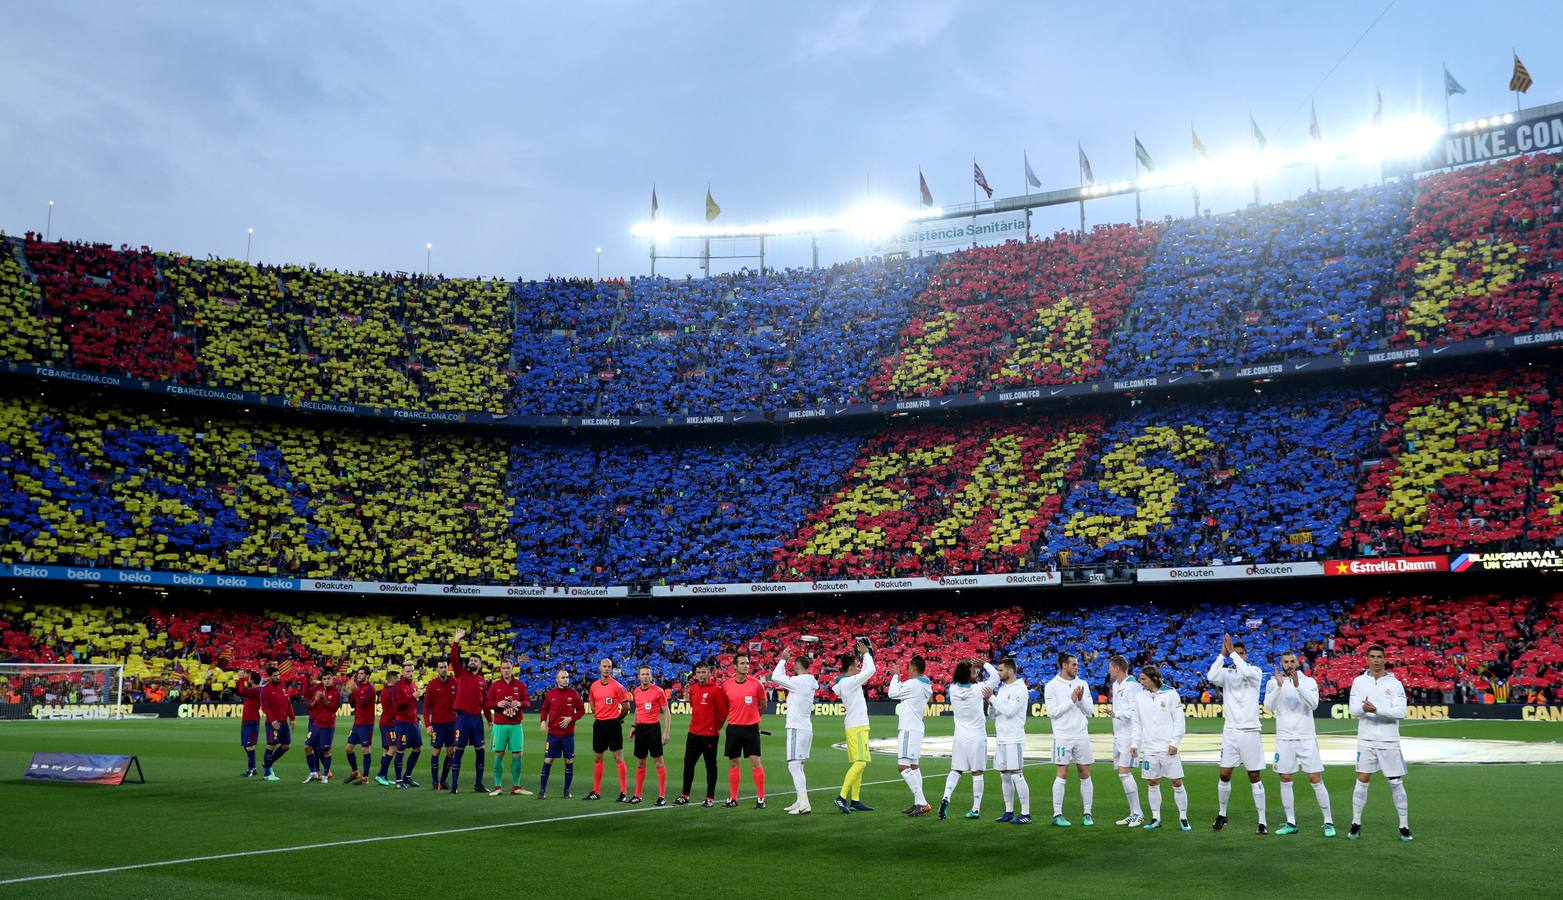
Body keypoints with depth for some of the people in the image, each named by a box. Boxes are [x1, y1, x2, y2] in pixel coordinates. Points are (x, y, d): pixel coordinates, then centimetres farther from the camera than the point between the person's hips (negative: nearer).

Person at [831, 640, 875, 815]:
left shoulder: (842, 682, 12)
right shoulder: (849, 682, -15)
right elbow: (870, 670, -17)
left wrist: (861, 655, 16)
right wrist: (865, 653, -4)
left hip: (855, 726, 10)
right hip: (857, 727, -10)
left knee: (858, 763, 10)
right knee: (860, 762, -13)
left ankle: (855, 801, 11)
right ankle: (842, 797, -15)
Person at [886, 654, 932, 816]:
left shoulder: (912, 684, -16)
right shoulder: (925, 686, 10)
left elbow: (892, 694, -3)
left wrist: (895, 676, 9)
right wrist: (899, 680, 28)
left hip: (908, 730, -10)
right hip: (917, 730, 10)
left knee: (904, 766, -14)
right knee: (914, 767, 15)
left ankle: (922, 803, -20)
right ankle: (919, 803, 17)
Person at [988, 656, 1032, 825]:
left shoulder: (1020, 689, -10)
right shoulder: (1001, 689, 15)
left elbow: (1009, 711, -20)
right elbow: (993, 714, 15)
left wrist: (992, 698, -15)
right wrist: (990, 700, -2)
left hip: (1014, 740, -8)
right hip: (1001, 739, 8)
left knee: (1016, 775, -8)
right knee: (1004, 776, 10)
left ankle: (1026, 814, -4)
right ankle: (1009, 812, 17)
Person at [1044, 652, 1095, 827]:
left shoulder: (1083, 684, 8)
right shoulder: (1052, 686, -4)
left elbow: (1090, 711, 7)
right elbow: (1052, 712, -11)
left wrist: (1081, 699, -11)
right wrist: (1071, 700, -15)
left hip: (1082, 735, 4)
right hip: (1062, 736, -4)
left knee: (1085, 775, 5)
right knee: (1061, 775, -3)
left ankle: (1087, 814, 14)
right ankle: (1057, 814, 4)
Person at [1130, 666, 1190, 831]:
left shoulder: (1170, 694, -3)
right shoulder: (1139, 697, 8)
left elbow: (1179, 720, -3)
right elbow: (1136, 723, 12)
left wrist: (1175, 743, -9)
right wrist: (1134, 744, 5)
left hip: (1168, 747, -3)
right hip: (1149, 748, 3)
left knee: (1177, 782, -2)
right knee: (1152, 783, 6)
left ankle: (1183, 818, 10)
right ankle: (1155, 819, 16)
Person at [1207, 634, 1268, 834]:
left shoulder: (1256, 671, 1)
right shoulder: (1226, 673, 5)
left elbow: (1247, 672, -23)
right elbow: (1211, 677, -16)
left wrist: (1232, 652, -19)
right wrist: (1223, 654, -19)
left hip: (1250, 731, -2)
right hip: (1230, 731, 2)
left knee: (1255, 778, 1)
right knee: (1225, 775, 3)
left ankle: (1262, 822, 7)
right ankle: (1222, 815, 20)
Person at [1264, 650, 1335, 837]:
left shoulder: (1309, 681, 0)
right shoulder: (1274, 682, 2)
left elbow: (1314, 704, -16)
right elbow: (1269, 707, -11)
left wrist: (1297, 685, -28)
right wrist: (1279, 686, -24)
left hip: (1306, 738, -2)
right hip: (1284, 739, 2)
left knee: (1316, 780, -3)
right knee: (1285, 781, 6)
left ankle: (1328, 822, 6)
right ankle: (1291, 823, 15)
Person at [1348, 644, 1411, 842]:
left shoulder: (1394, 684, -2)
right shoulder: (1359, 682, 4)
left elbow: (1401, 712, -12)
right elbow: (1353, 709, -2)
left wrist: (1376, 709, -24)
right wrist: (1363, 708, -25)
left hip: (1389, 740, -1)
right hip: (1366, 739, 1)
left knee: (1396, 783, 3)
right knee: (1362, 780, 0)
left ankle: (1404, 826, 14)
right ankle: (1356, 824, 9)